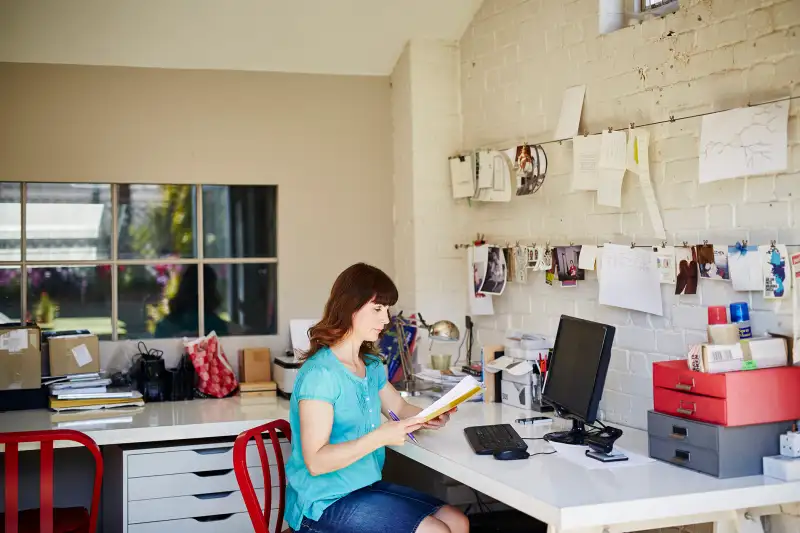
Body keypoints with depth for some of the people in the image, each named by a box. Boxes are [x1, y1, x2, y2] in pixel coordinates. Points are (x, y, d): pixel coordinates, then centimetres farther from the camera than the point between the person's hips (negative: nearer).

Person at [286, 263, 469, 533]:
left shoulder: (372, 365, 7)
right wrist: (379, 437, -32)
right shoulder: (319, 373, -21)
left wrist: (429, 417, -3)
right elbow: (316, 461, -24)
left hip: (367, 485, 9)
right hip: (326, 500, -9)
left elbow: (401, 409, 20)